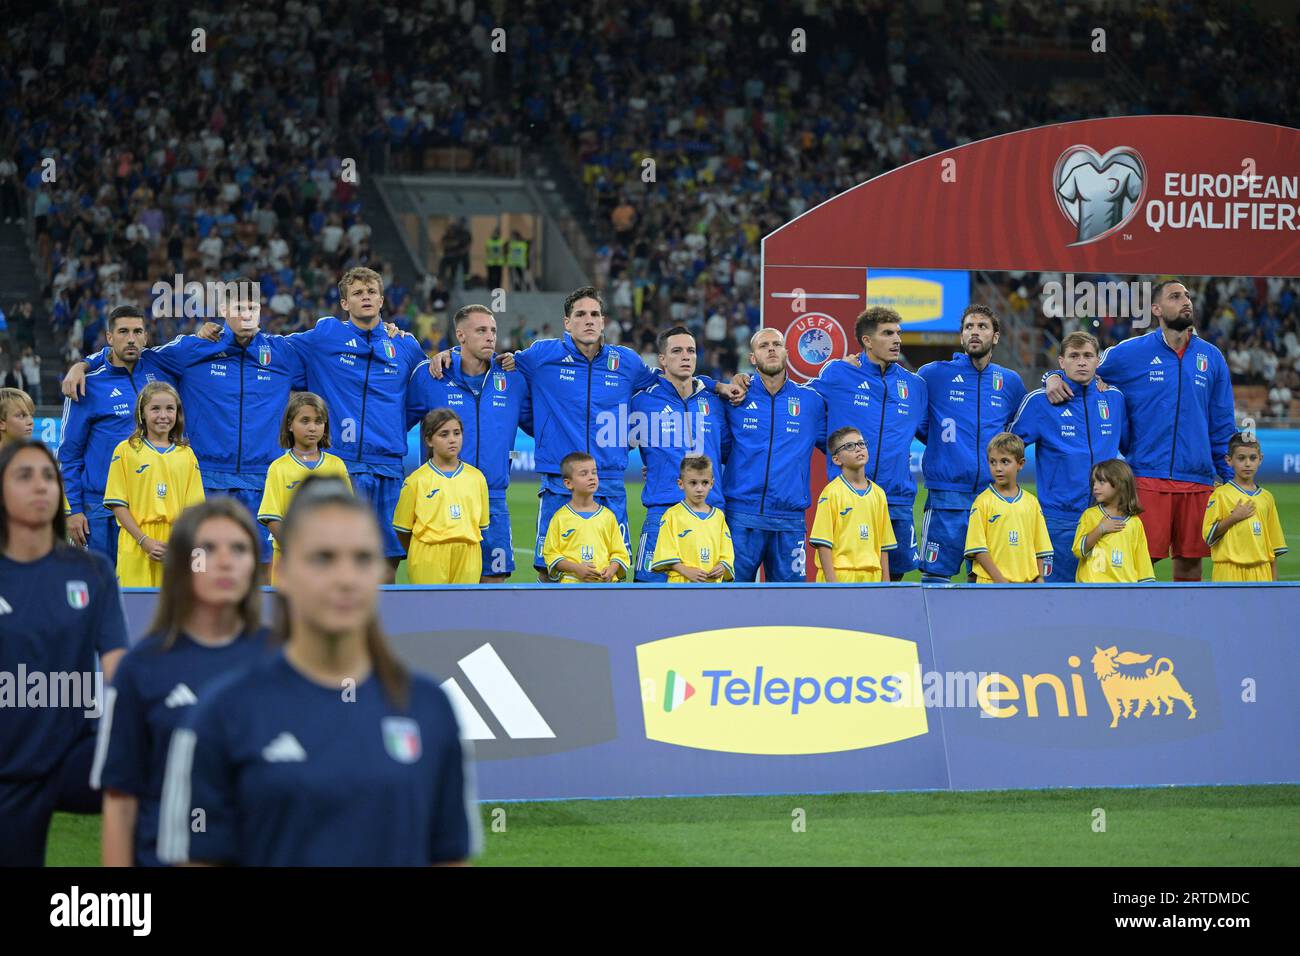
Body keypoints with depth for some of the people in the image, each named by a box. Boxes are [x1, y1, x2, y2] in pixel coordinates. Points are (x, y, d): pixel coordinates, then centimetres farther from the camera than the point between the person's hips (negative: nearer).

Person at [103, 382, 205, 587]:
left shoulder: (186, 454, 13)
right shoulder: (126, 451, 6)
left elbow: (193, 505, 9)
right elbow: (117, 503, 1)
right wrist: (144, 541, -9)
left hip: (177, 551, 2)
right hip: (136, 550, -2)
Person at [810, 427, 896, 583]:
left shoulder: (878, 494, 12)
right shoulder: (832, 493, -4)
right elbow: (823, 543, -8)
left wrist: (886, 581, 12)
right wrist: (832, 582, -14)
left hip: (871, 576, 5)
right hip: (840, 575, -5)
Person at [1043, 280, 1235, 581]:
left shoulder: (1211, 358, 10)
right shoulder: (1131, 353, 1)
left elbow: (1222, 424, 15)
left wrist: (1229, 477, 12)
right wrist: (1053, 377, -10)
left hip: (1198, 479, 3)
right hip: (1148, 475, -3)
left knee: (1190, 561, 6)